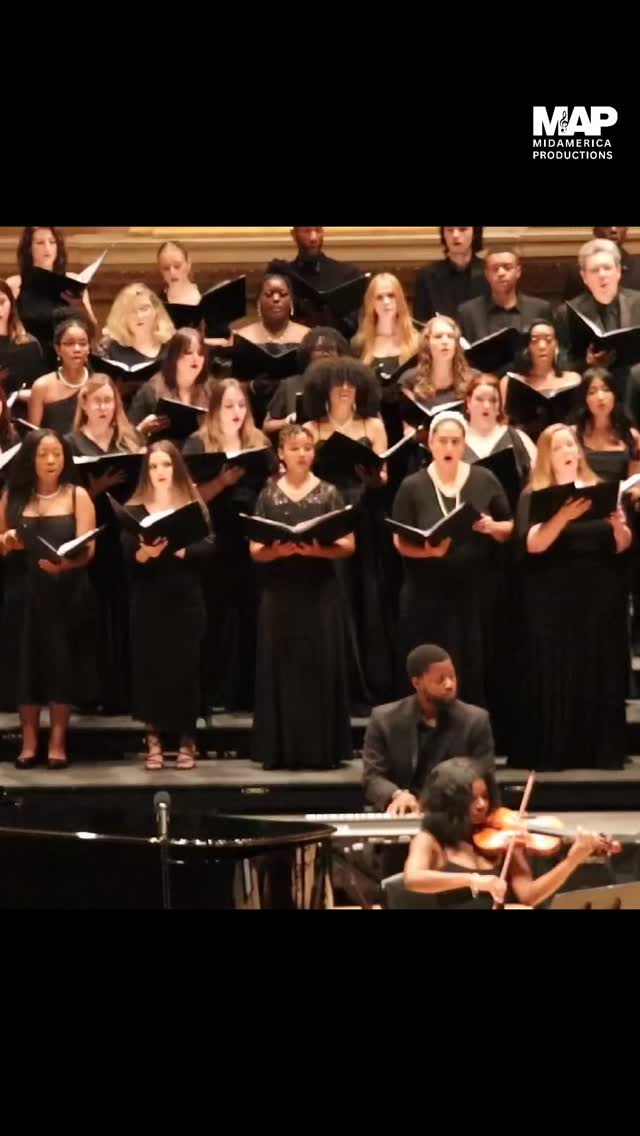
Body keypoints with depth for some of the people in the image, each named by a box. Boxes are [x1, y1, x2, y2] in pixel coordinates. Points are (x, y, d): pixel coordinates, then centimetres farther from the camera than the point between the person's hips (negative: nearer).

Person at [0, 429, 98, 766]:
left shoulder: (77, 496, 0)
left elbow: (87, 549, -9)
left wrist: (64, 563, -29)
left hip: (65, 593, -2)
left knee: (61, 661, -2)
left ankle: (58, 740, 6)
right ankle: (29, 740, 8)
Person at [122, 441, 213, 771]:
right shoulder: (134, 510, 4)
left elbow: (206, 548, -8)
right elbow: (125, 555, -6)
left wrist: (176, 547, -24)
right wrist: (144, 553, -27)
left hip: (185, 601, 0)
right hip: (147, 602, 0)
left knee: (185, 667, 1)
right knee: (149, 667, -1)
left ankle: (187, 742, 10)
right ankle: (154, 741, 7)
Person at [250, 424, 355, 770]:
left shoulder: (329, 494, 4)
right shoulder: (269, 496, 6)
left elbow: (348, 545, -1)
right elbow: (255, 551, 2)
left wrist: (317, 550, -19)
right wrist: (280, 550, -18)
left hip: (320, 592, 0)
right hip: (280, 593, 0)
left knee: (321, 667, -2)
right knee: (282, 668, -1)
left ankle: (322, 749, 2)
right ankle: (281, 749, 3)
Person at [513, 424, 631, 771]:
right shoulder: (534, 497, 1)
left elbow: (621, 546, 10)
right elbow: (532, 544, -15)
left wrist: (619, 525, -12)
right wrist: (565, 515, -29)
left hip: (599, 599, 3)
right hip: (554, 603, -3)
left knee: (600, 672, 2)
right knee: (554, 675, -6)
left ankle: (601, 751, 6)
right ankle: (552, 753, -3)